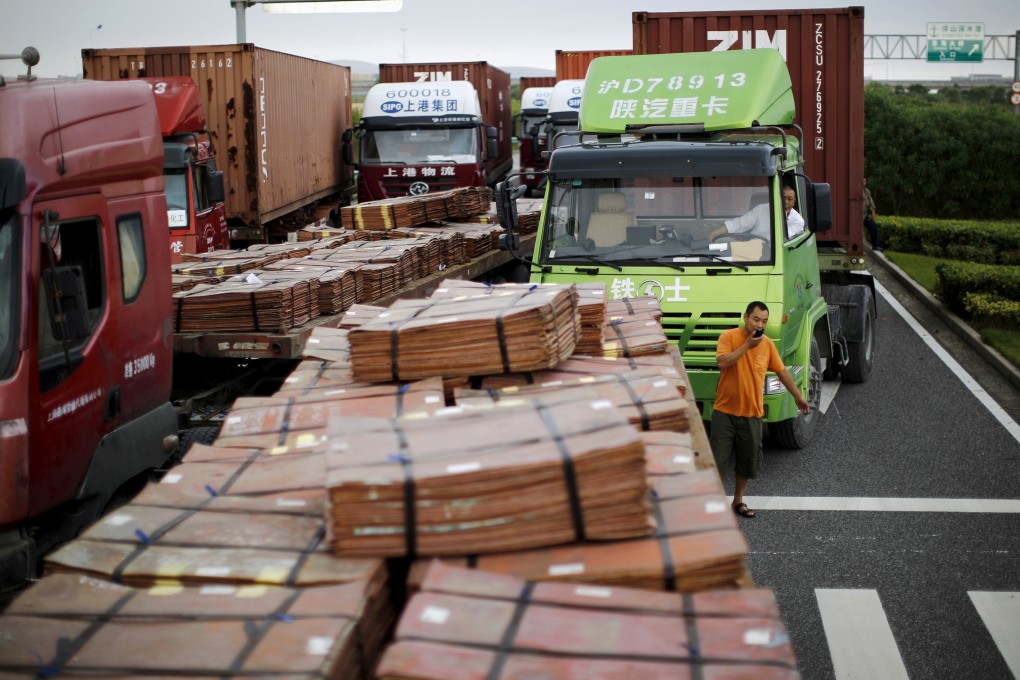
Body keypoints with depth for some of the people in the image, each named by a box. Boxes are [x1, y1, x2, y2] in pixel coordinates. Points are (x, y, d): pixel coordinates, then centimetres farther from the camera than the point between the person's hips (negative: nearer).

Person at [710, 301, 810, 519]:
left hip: (752, 414, 4)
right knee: (717, 459, -1)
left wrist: (798, 396, 18)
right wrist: (747, 345, -22)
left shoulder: (767, 343, 3)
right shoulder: (729, 336, -8)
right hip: (725, 412, -4)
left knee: (749, 461, 11)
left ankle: (738, 501, 28)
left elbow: (782, 371, 13)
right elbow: (722, 362, -23)